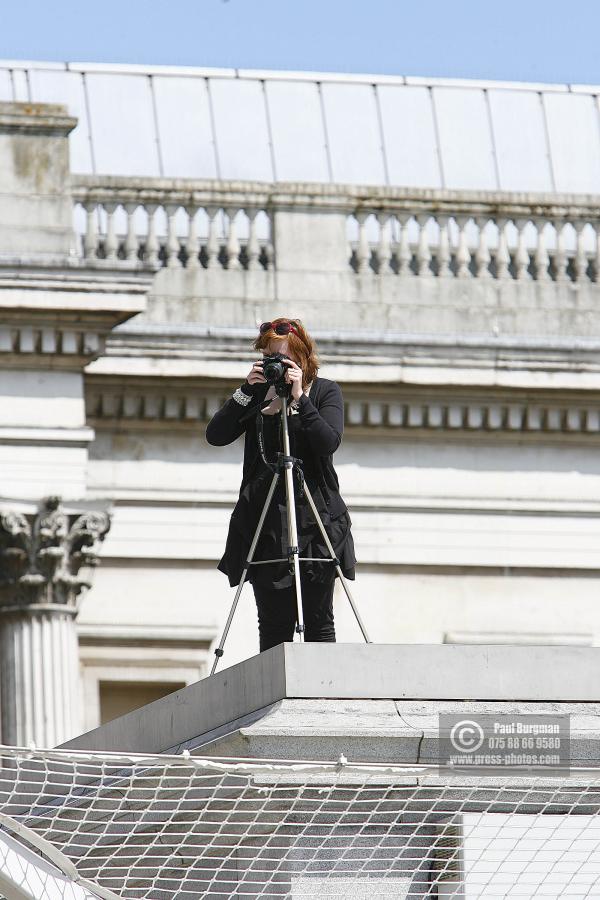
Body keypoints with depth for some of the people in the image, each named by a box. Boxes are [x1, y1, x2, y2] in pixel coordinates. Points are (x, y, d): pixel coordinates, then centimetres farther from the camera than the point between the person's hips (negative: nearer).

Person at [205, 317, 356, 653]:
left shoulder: (325, 391, 6)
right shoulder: (259, 393, 10)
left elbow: (329, 442, -10)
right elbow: (216, 435, 0)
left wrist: (300, 398, -16)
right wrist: (247, 391, -8)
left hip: (315, 515, -2)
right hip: (266, 520, 2)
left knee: (318, 622, -3)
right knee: (273, 625, -3)